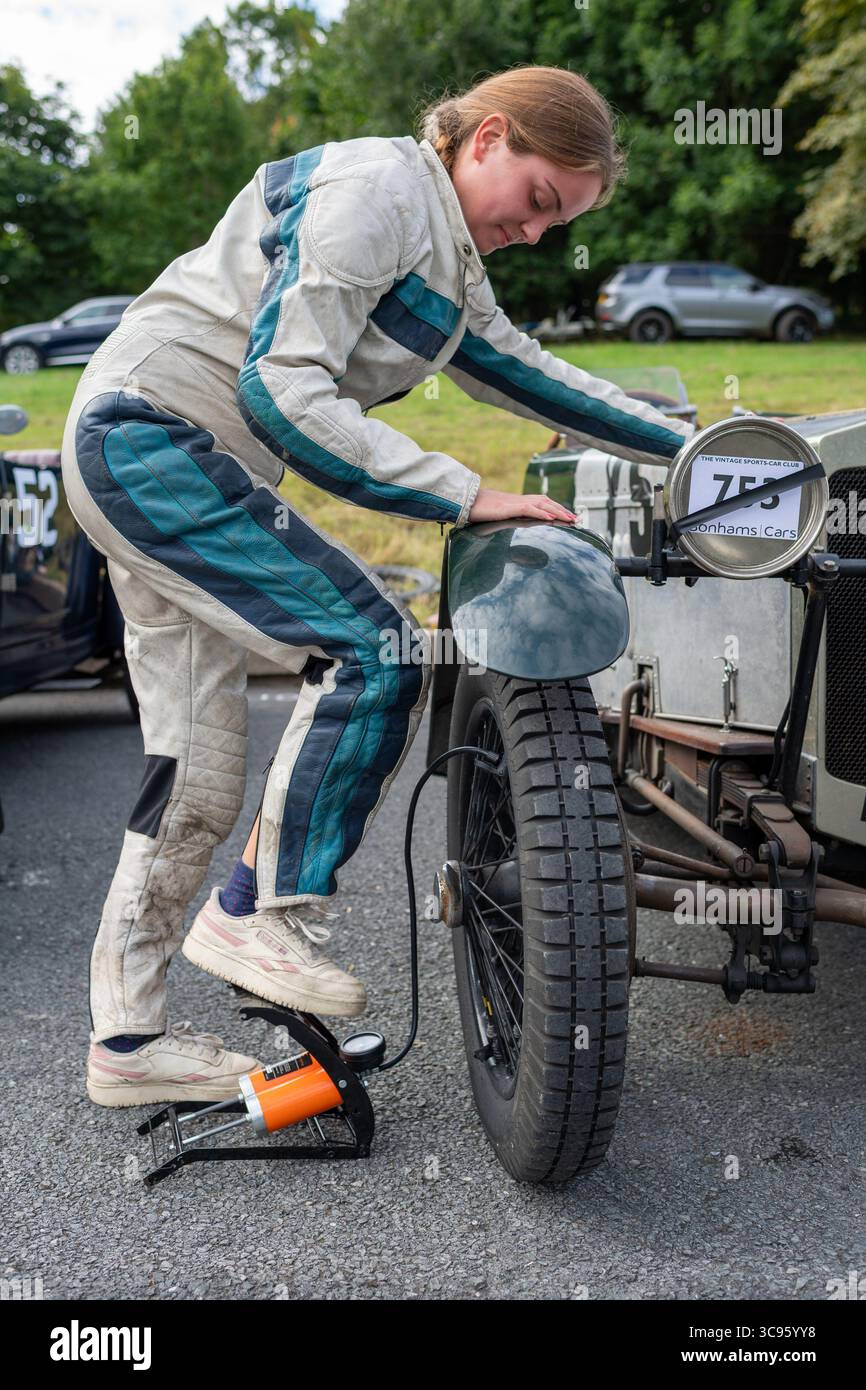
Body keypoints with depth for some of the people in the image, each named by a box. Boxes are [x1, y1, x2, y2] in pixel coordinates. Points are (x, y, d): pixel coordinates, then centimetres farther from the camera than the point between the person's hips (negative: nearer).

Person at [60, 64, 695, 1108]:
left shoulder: (447, 261, 19)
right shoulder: (374, 190, -13)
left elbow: (527, 374, 26)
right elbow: (282, 391, -22)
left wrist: (695, 446, 26)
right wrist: (466, 496, -23)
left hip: (145, 462, 10)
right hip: (152, 438, -10)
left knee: (194, 777, 7)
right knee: (374, 651, -16)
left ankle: (128, 1036, 16)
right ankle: (262, 914, -5)